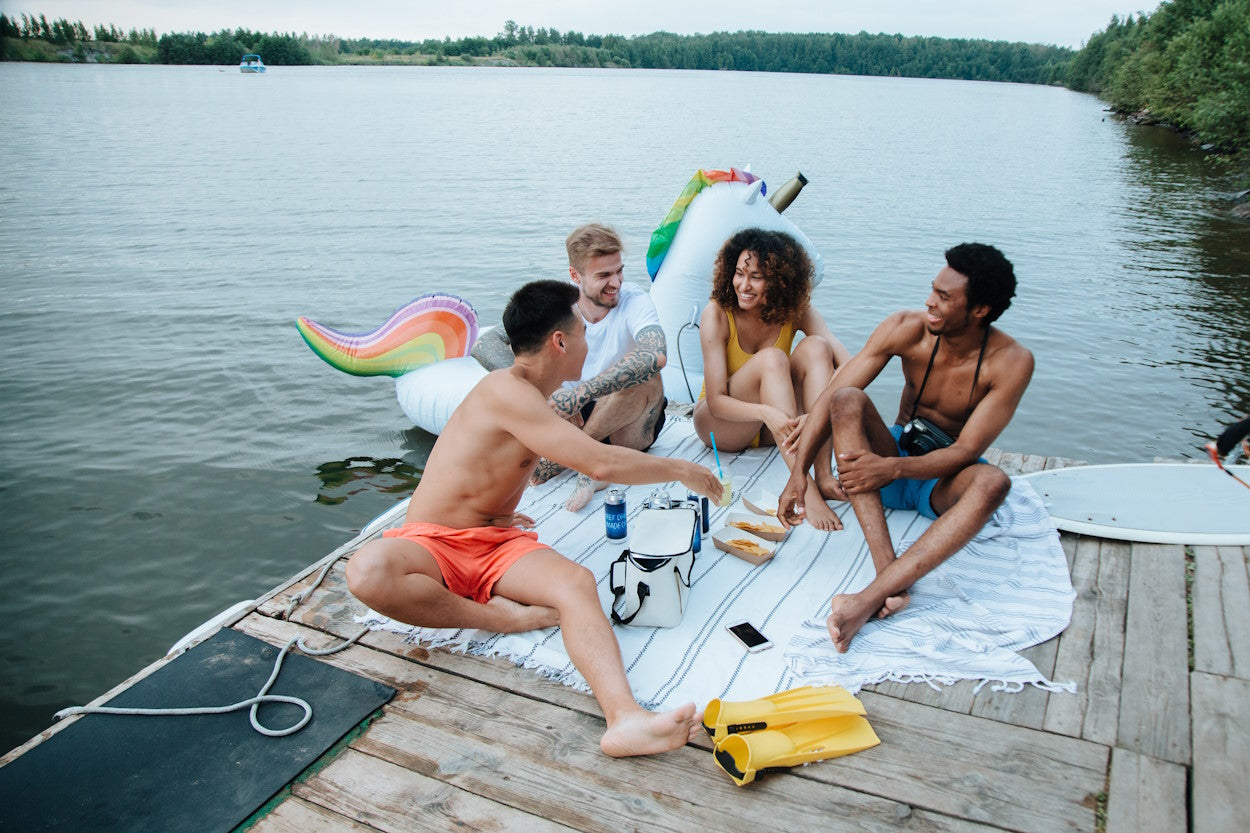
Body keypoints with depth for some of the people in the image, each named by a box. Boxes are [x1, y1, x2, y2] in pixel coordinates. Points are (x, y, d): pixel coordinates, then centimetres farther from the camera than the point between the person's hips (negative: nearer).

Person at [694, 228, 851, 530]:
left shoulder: (796, 311, -9)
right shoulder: (718, 314, -19)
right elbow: (716, 401, -25)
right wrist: (765, 412, -46)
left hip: (771, 429, 4)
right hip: (720, 424, -3)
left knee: (816, 346, -22)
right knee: (771, 359, -32)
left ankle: (824, 473, -33)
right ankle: (804, 488, -42)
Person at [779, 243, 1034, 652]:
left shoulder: (1011, 361, -17)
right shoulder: (906, 328, -13)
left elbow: (967, 450, -22)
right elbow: (830, 398, -17)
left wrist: (891, 469, -38)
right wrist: (798, 473, -27)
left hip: (944, 479, -2)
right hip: (894, 455, 2)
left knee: (992, 481, -37)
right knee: (847, 399, -28)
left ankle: (868, 599, -48)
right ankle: (889, 574, -41)